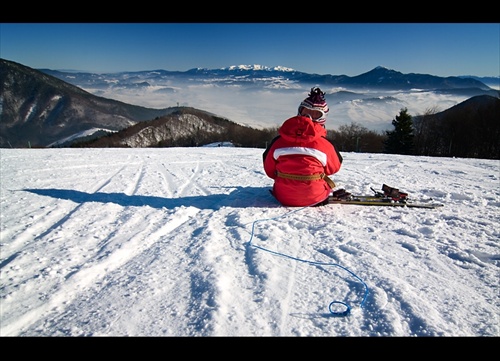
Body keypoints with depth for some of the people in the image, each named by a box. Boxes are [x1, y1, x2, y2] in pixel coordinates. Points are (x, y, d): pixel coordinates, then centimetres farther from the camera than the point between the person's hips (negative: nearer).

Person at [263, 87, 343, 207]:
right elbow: (334, 168, 7)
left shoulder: (279, 141, -10)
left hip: (283, 198, 2)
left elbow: (269, 170, 3)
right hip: (314, 199, -1)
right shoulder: (325, 145, -14)